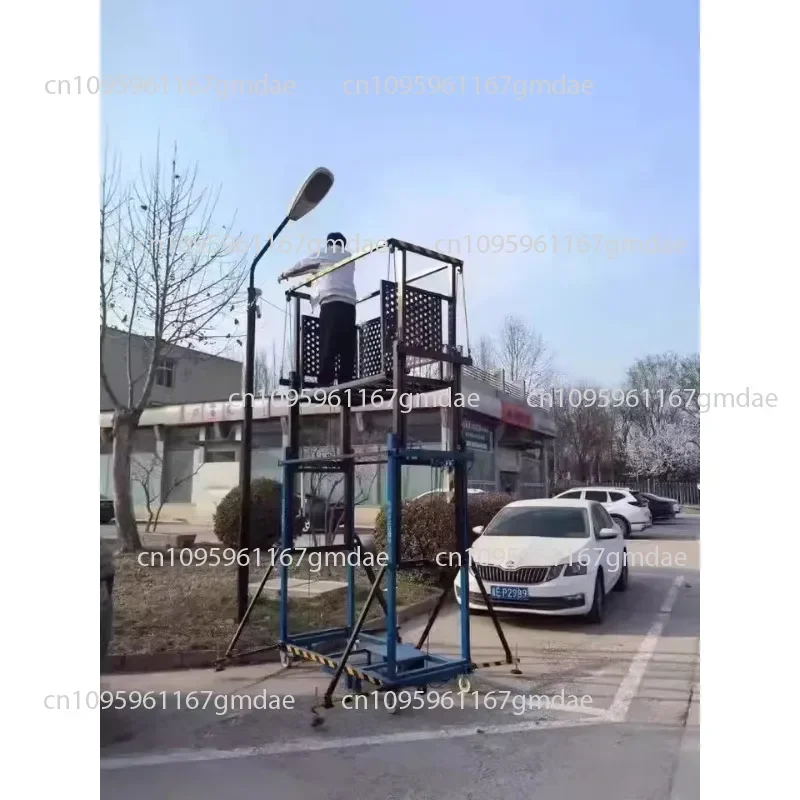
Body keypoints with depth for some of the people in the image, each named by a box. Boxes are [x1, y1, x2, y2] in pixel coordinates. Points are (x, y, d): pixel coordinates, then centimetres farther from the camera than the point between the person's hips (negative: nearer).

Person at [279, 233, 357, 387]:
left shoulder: (325, 253, 16)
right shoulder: (348, 258, 29)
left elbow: (301, 265, 26)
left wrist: (285, 275, 43)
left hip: (331, 302, -4)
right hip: (349, 304, 5)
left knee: (327, 345, -12)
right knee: (347, 347, -2)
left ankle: (325, 382, -21)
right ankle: (346, 382, -10)